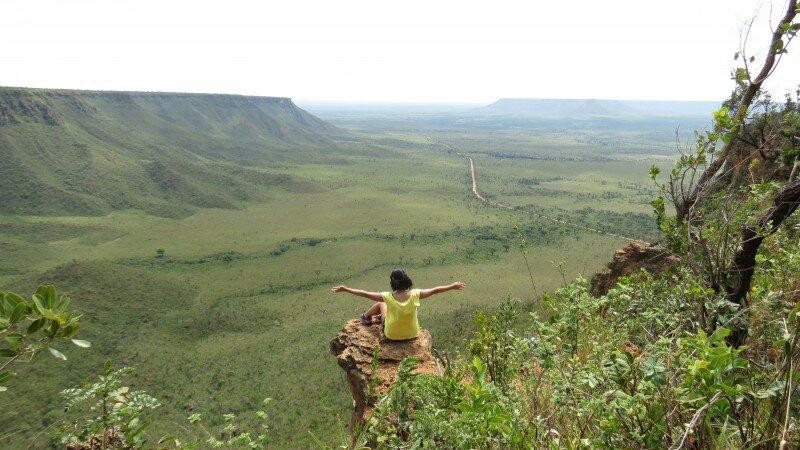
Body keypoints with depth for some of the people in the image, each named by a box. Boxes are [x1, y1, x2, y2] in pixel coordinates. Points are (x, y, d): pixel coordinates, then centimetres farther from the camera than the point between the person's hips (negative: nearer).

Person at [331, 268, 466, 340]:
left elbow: (365, 294, -19)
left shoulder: (389, 297, -25)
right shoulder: (415, 294, -22)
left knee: (381, 303, 21)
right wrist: (452, 287, 2)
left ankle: (366, 316, 47)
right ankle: (379, 318, 52)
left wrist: (345, 289, -11)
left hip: (392, 335, -2)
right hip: (412, 334, 2)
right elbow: (434, 290, -11)